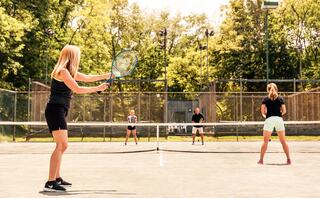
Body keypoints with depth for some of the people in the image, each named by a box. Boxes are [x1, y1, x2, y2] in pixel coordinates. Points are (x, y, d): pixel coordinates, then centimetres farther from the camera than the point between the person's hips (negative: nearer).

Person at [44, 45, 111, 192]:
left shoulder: (69, 72, 16)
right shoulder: (62, 71, -12)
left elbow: (87, 78, 27)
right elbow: (78, 89, -15)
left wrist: (105, 76, 25)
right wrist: (98, 88, -7)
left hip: (59, 112, 11)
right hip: (55, 110, -11)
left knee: (62, 145, 16)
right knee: (61, 145, -16)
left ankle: (57, 178, 25)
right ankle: (50, 183, -17)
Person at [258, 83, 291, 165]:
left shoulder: (266, 99, 6)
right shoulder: (280, 99, 9)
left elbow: (262, 111, -1)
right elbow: (284, 111, 3)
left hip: (269, 119, -1)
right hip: (279, 119, 1)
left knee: (265, 141, 4)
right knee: (283, 141, 7)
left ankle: (261, 159, 5)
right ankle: (288, 159, 7)